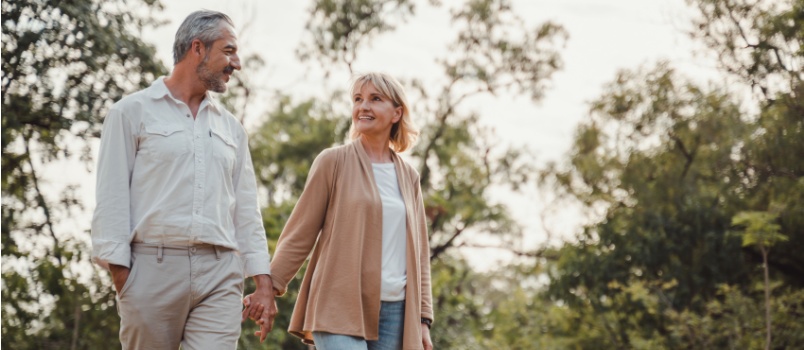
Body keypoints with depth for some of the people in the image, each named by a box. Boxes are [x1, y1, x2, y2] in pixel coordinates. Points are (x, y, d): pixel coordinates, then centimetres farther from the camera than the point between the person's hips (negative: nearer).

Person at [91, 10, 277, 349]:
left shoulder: (231, 127, 19)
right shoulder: (133, 112, 5)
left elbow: (246, 209, 18)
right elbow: (112, 197, -1)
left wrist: (263, 281, 9)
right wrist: (119, 273, -10)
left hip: (220, 275, 3)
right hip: (153, 268, -3)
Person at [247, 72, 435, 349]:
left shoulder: (409, 178, 15)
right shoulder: (333, 162, 3)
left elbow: (419, 252, 17)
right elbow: (299, 234, 2)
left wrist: (423, 318, 11)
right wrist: (270, 285, -7)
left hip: (394, 313, 4)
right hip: (340, 308, -4)